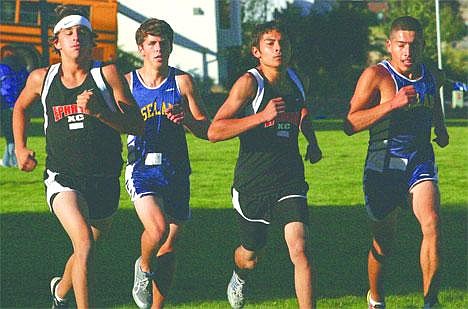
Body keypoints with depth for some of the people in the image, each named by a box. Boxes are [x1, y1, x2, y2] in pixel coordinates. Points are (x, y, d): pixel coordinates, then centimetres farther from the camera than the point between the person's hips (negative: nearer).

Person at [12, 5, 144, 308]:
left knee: (86, 249, 20)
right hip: (63, 178, -2)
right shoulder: (42, 79, 2)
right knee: (85, 244, -26)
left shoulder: (108, 75, -4)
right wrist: (20, 148, 14)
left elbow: (137, 125, -9)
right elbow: (21, 107, 25)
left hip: (104, 181, 2)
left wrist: (99, 111, -23)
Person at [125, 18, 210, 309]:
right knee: (157, 229, -26)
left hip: (176, 171, 2)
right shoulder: (127, 82, 3)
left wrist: (186, 118, -16)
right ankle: (144, 267, 7)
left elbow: (206, 130, 3)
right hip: (141, 168, -2)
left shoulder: (182, 82, 4)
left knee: (169, 247, 7)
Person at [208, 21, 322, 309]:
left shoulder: (299, 81, 5)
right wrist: (262, 116, -28)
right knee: (251, 256, 16)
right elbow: (214, 131, -21)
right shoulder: (249, 83, -13)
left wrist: (312, 142, 17)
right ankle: (240, 276, 53)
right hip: (252, 184, -2)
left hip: (290, 182, 2)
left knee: (300, 249, -18)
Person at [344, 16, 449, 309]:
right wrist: (394, 103, -25)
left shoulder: (432, 76, 8)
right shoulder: (376, 75, -10)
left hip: (421, 163, 3)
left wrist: (441, 128, 20)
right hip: (384, 165, -3)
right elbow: (351, 124, -18)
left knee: (432, 224, -21)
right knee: (383, 243, 6)